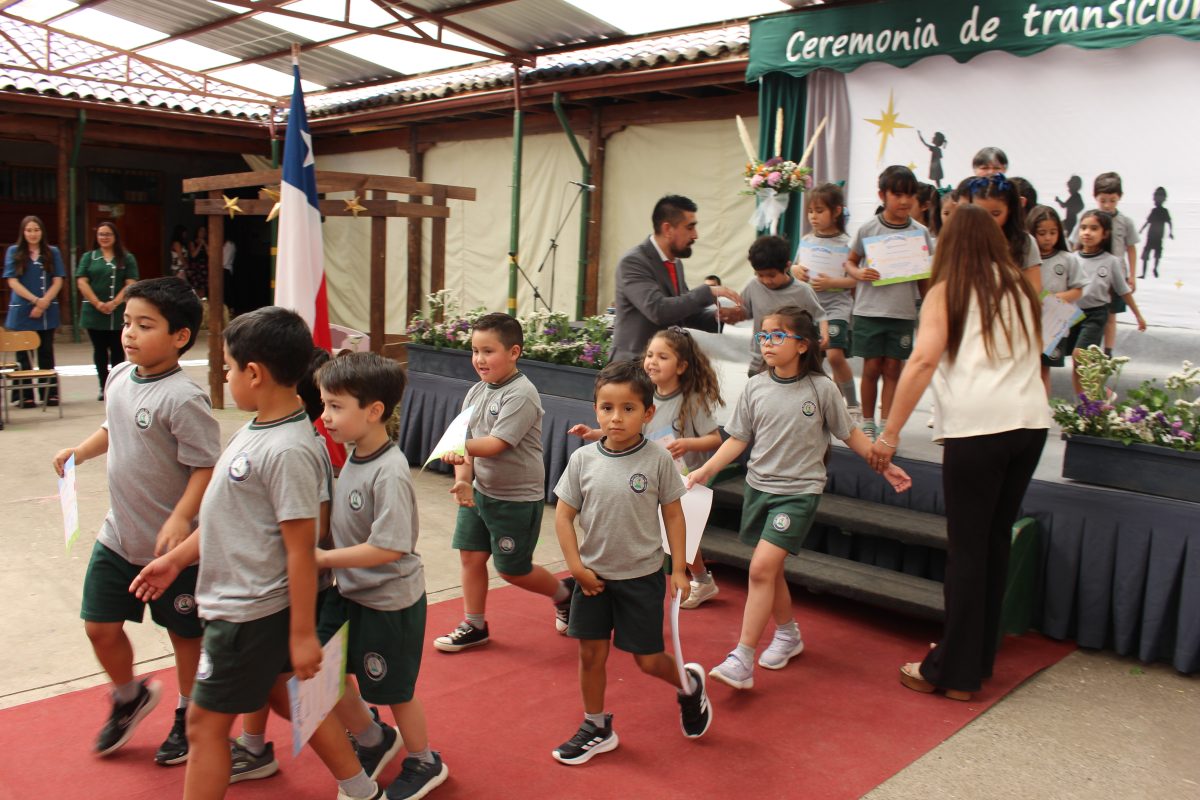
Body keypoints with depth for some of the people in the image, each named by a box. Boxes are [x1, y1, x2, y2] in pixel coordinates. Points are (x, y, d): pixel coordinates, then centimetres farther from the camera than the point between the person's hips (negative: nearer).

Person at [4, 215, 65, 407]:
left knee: (46, 353, 7)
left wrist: (44, 303, -11)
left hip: (47, 312, 1)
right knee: (23, 355, 3)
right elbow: (12, 282, -2)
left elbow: (57, 281, 2)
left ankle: (49, 393, 12)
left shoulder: (52, 252, 7)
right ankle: (24, 396, 7)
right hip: (21, 312, -1)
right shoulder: (13, 252, 4)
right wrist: (35, 300, -13)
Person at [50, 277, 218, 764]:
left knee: (185, 634, 13)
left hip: (171, 546, -7)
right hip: (118, 536, 7)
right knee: (100, 626, 13)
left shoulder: (182, 398, -23)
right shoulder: (119, 378, 2)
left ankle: (188, 717, 36)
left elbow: (205, 466, -23)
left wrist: (180, 518, -33)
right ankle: (129, 697, 42)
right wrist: (81, 451, 3)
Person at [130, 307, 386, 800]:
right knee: (285, 698, 22)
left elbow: (301, 547, -23)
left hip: (248, 613, -9)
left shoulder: (288, 450, -26)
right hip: (239, 602, 9)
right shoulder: (257, 429, 3)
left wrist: (303, 634, -19)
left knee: (205, 723, 7)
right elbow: (230, 514, 14)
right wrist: (176, 559, 19)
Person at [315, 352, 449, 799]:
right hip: (348, 593, 8)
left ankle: (424, 764, 37)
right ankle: (373, 740, 41)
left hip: (389, 603, -8)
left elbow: (388, 548, -30)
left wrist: (322, 558, -22)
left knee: (395, 690, 11)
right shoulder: (354, 458, -1)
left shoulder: (389, 473, -27)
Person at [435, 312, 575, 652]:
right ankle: (474, 626, 25)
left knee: (512, 569, 5)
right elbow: (466, 442, 0)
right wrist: (462, 478, -16)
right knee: (471, 556, 8)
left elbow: (496, 444, -26)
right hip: (479, 491, 7)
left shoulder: (521, 394, -19)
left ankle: (564, 592, 32)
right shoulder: (476, 392, 4)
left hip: (518, 498, -7)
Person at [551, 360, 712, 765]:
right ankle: (596, 728, 31)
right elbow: (564, 515, -1)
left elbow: (673, 514, -3)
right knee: (591, 654, 11)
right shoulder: (583, 459, -6)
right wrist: (577, 567, -6)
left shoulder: (657, 459, -11)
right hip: (593, 575, 3)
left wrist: (678, 569, -4)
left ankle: (689, 685, 37)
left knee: (648, 659, 5)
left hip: (642, 576, -2)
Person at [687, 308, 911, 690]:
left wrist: (885, 465, 2)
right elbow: (737, 439, 5)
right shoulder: (755, 388, 0)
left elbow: (850, 434, 3)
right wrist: (705, 470, -5)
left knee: (762, 567, -16)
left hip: (799, 491, -4)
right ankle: (788, 633, 39)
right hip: (758, 486, 5)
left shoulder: (821, 388, -8)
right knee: (769, 569, 14)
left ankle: (742, 660, -12)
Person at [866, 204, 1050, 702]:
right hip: (1031, 422, 5)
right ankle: (979, 656, 28)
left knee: (967, 550, 2)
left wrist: (889, 435, -12)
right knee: (996, 542, 16)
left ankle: (954, 673, 10)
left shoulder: (946, 292, 1)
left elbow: (923, 360, -12)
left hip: (976, 428, -5)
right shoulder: (1021, 291, 16)